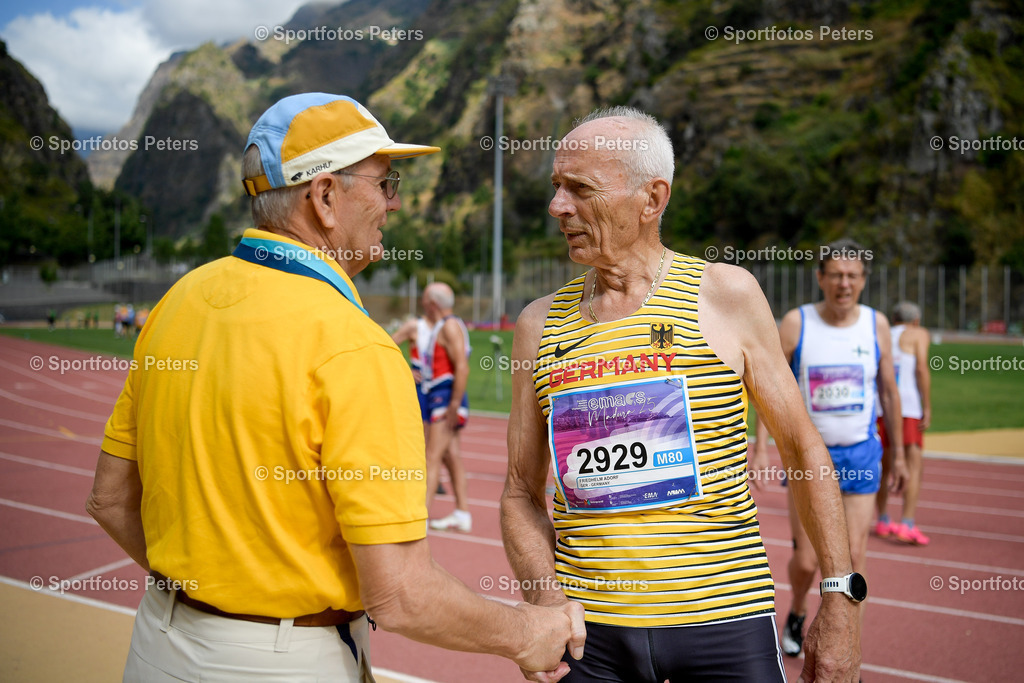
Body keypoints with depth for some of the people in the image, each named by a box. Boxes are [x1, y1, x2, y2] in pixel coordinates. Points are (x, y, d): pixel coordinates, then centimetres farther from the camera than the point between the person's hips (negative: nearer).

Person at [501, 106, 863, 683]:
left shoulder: (726, 295, -2)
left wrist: (840, 599, -1)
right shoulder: (540, 325, 4)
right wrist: (545, 599, -7)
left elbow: (805, 450, 3)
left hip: (724, 620, -2)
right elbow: (522, 492, 9)